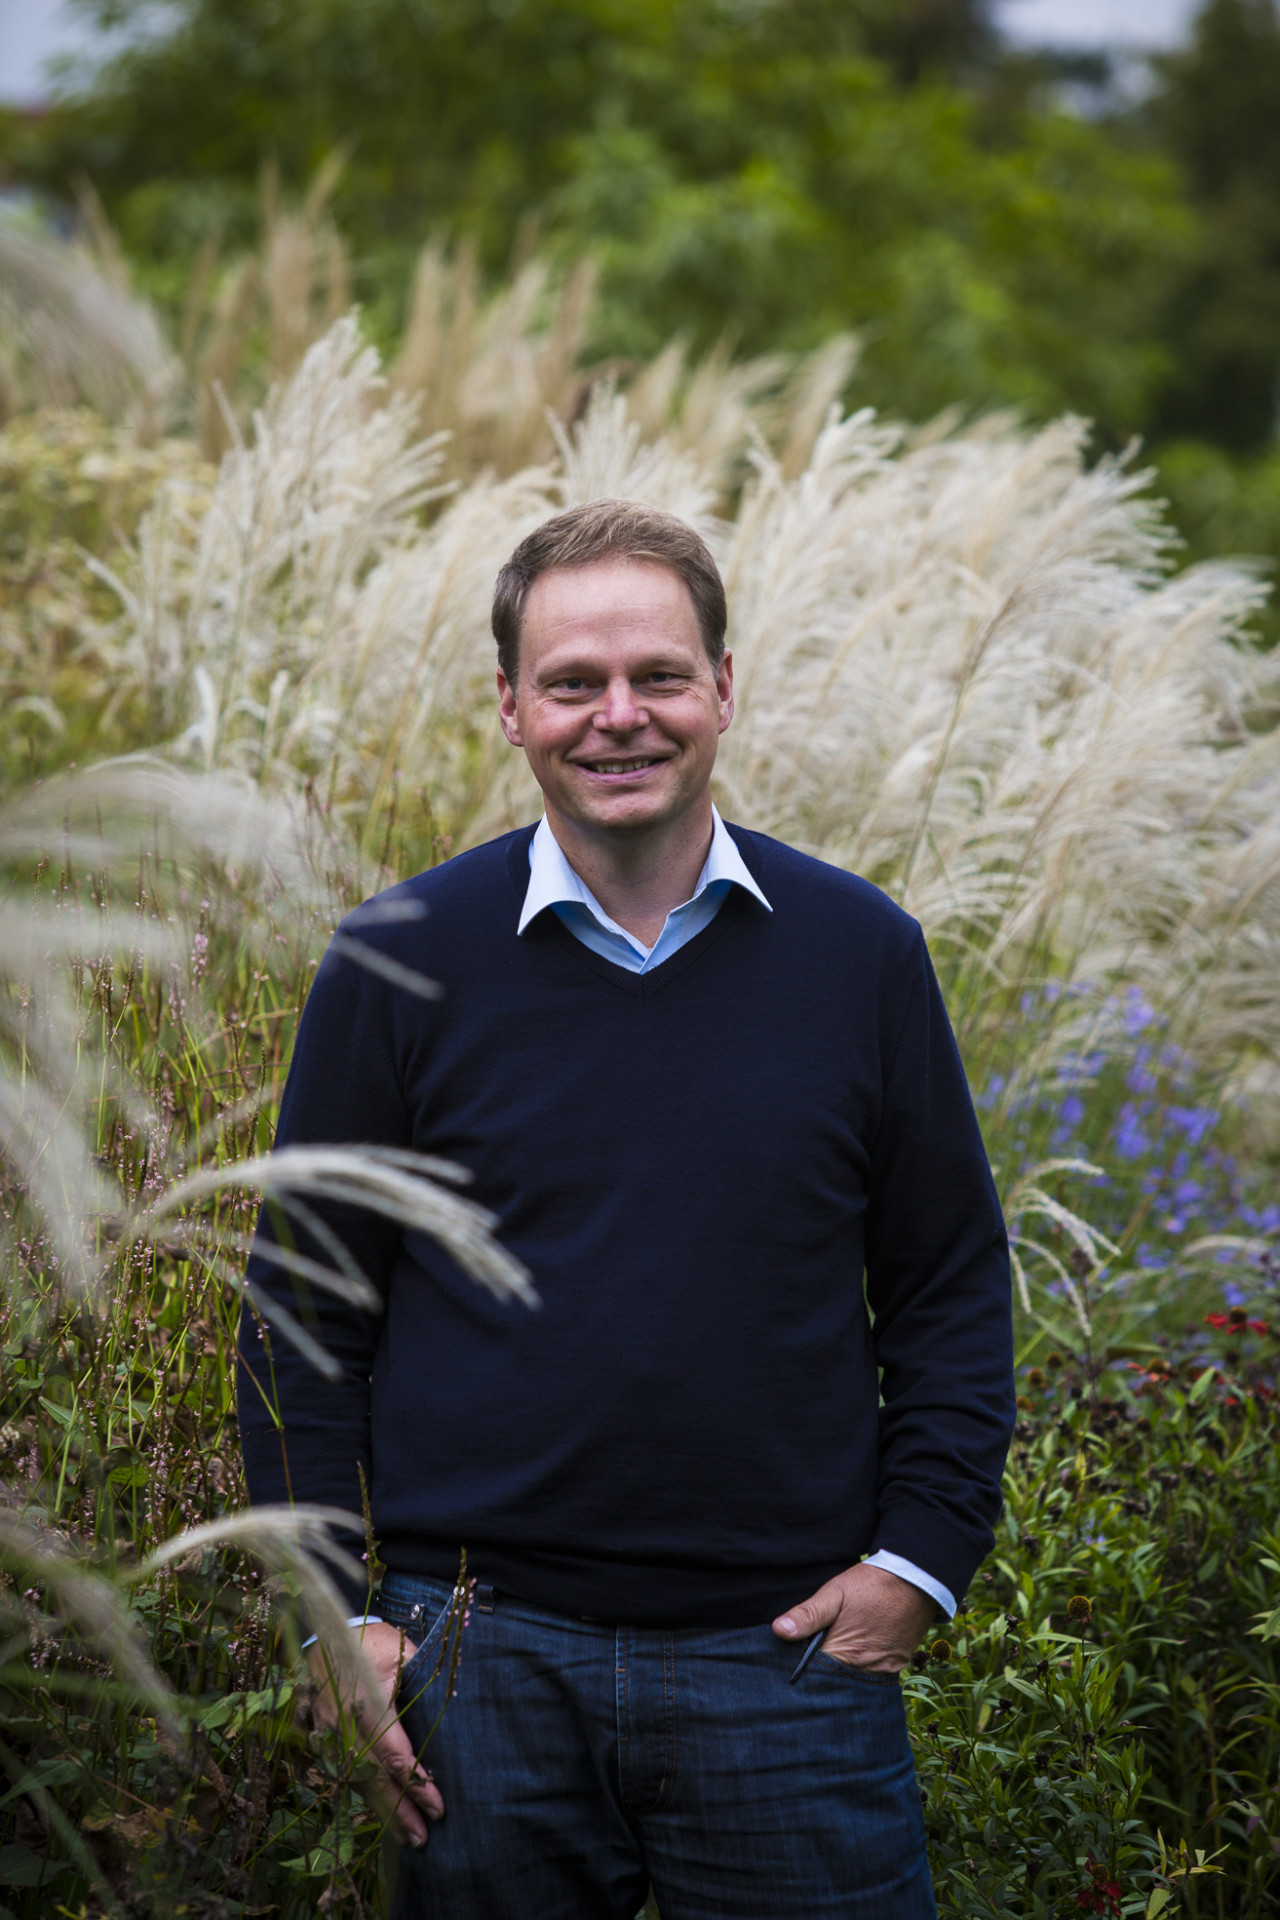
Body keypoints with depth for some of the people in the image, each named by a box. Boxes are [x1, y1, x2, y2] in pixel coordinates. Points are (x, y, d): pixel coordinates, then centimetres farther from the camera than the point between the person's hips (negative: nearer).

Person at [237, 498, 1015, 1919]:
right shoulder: (401, 965, 0)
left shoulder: (859, 953, 3)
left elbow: (951, 1286, 9)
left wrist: (922, 1554, -1)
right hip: (484, 1659, 0)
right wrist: (336, 1617, -2)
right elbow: (303, 1312, 4)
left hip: (792, 1648, 1)